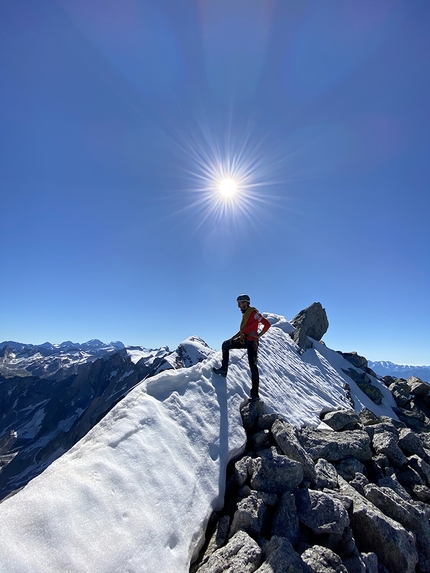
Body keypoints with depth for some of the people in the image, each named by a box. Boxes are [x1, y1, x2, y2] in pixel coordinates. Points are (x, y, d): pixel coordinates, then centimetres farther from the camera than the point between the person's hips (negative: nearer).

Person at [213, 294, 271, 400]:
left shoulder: (253, 312, -12)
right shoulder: (245, 313, 16)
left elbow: (267, 324, -19)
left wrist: (259, 335, -16)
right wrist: (233, 337, 11)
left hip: (251, 341, -9)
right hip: (243, 340, 9)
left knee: (252, 365, -8)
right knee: (225, 345, 6)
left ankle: (255, 393, -2)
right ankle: (224, 369, 10)